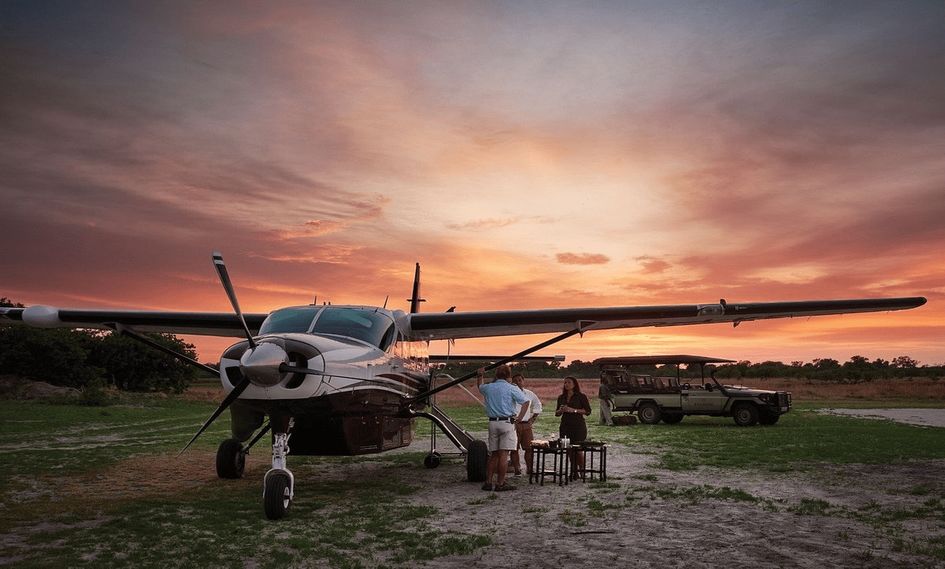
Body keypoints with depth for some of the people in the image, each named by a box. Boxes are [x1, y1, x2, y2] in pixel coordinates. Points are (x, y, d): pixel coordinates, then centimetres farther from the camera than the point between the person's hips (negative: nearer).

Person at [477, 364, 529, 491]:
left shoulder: (488, 388, 9)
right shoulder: (512, 389, -3)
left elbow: (480, 386, 33)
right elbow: (526, 402, -9)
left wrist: (480, 376, 45)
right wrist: (519, 418, -6)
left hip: (492, 423, 5)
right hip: (507, 422, -5)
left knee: (493, 454, 13)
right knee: (504, 454, -5)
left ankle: (488, 482, 12)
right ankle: (500, 483, -5)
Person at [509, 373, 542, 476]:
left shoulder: (529, 394, 11)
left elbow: (538, 405, 22)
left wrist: (533, 418, 14)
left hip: (527, 424, 3)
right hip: (514, 424, -3)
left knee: (529, 448, 1)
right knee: (514, 449, -2)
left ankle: (529, 469, 13)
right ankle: (517, 470, 6)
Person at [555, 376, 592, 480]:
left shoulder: (581, 396, 0)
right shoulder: (561, 397, 13)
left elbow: (588, 411, -7)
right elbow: (557, 413, 19)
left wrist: (574, 410, -16)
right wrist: (561, 410, -4)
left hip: (578, 425, -4)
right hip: (565, 426, 5)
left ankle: (581, 471, 5)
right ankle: (573, 471, 12)